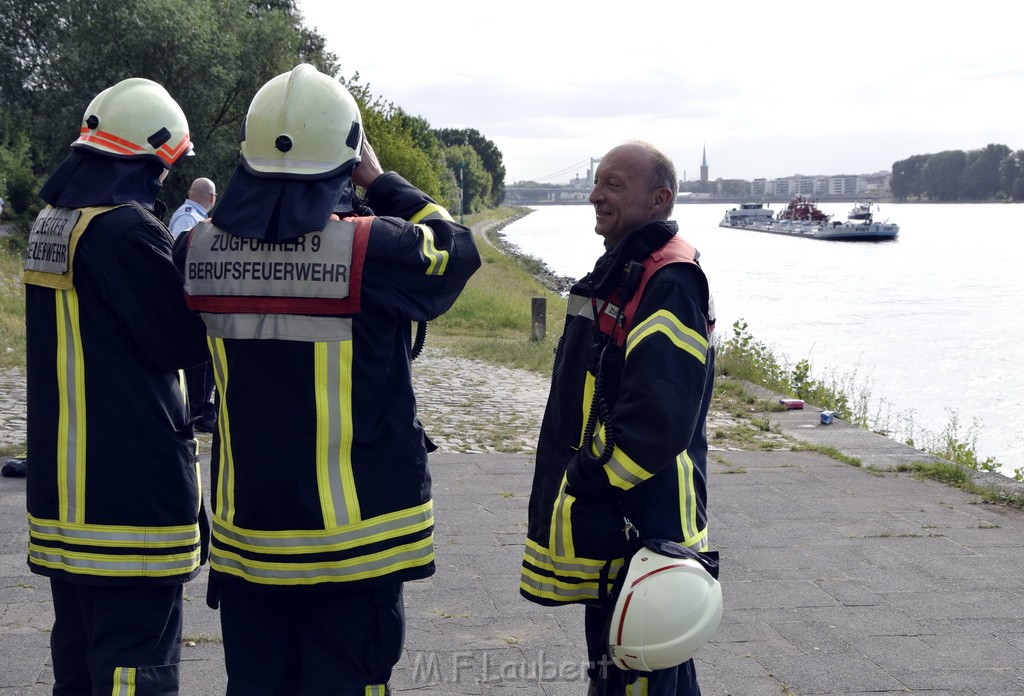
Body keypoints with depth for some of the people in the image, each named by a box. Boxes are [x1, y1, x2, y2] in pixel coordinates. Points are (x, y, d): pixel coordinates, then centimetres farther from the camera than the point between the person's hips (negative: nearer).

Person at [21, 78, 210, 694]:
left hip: (63, 476, 9)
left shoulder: (53, 221, 11)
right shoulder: (128, 228, -17)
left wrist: (182, 263, 7)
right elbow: (182, 342, -14)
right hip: (131, 480, -9)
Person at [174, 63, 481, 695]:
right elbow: (455, 249, 0)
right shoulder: (372, 249, -18)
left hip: (246, 530, 4)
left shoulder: (198, 252, -6)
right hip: (351, 534, -4)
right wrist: (379, 181, 8)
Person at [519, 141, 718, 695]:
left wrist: (586, 483, -18)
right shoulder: (621, 270, 15)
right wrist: (579, 480, 18)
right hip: (607, 518, 11)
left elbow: (657, 416, -27)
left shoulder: (669, 282, -18)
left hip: (641, 521, -11)